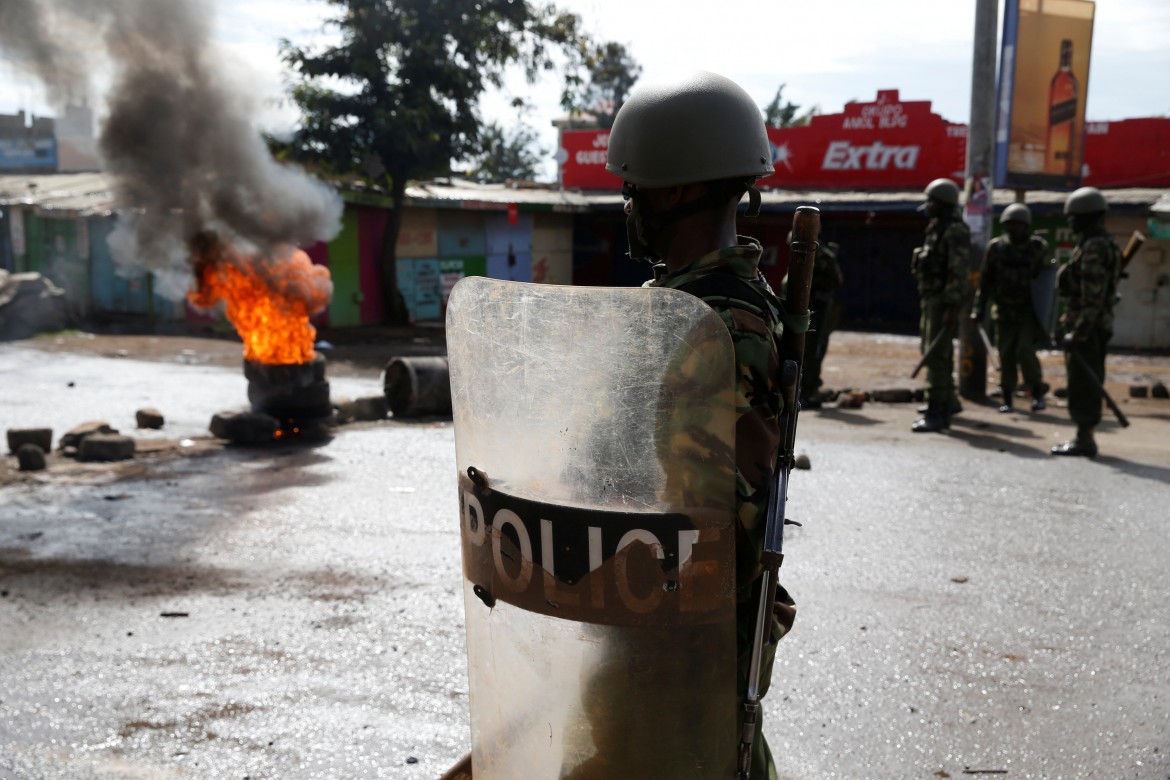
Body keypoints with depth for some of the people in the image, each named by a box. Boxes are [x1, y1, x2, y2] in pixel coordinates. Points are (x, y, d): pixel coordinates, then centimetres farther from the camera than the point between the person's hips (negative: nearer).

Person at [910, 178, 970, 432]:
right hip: (930, 299, 10)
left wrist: (952, 307, -25)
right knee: (932, 352, 19)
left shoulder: (955, 231, -14)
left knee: (936, 356, -11)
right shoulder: (935, 229, 17)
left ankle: (937, 414, -10)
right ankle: (949, 402, 33)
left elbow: (958, 272, -21)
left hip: (942, 301, -10)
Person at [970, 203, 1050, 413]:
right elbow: (986, 281, 5)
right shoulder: (996, 248, 1)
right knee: (1006, 355, 3)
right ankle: (1007, 398, 14)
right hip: (1004, 312, 2)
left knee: (1025, 350, -15)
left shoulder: (1037, 248, -2)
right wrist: (979, 309, 1)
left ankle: (1037, 392, 2)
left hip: (1029, 311, -2)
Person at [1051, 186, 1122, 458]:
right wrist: (1066, 326, 22)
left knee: (1083, 383, -6)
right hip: (1090, 326, 10)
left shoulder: (1094, 248, -17)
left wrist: (1077, 332, -24)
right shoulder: (1102, 244, 17)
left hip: (1086, 327, -10)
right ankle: (1084, 438, 19)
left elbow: (1093, 297, -24)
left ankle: (1085, 440, -3)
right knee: (1086, 383, 13)